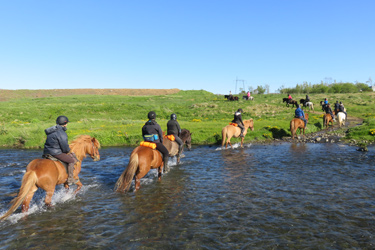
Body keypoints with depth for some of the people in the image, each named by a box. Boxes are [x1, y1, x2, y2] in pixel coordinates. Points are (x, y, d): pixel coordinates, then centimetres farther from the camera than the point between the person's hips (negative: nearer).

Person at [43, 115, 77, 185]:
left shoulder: (53, 131, 13)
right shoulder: (61, 133, -18)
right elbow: (65, 146, -18)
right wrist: (68, 150, 6)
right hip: (56, 153, -10)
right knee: (72, 160, -2)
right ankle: (70, 179, -1)